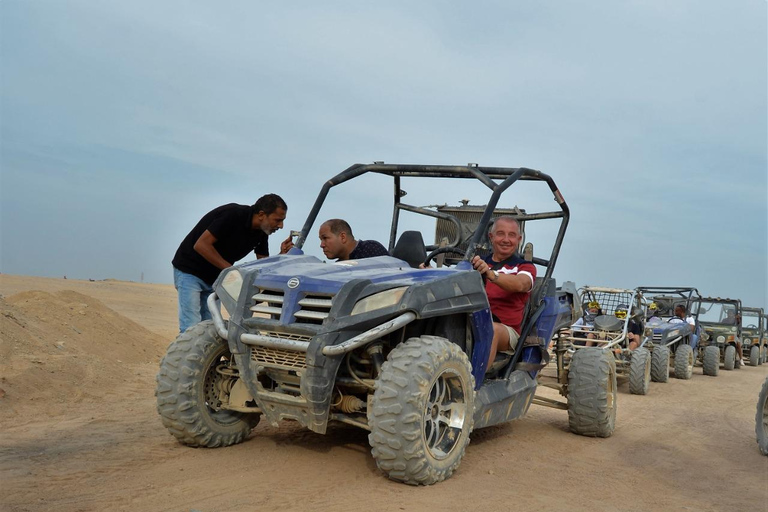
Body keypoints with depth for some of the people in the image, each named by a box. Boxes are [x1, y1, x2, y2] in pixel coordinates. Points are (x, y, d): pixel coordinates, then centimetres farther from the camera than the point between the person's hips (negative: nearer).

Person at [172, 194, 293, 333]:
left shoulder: (261, 233, -3)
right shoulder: (233, 214, -26)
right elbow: (201, 245, -28)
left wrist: (282, 254, -18)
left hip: (213, 278, 8)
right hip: (189, 270, -7)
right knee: (192, 328, -14)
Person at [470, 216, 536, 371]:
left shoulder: (524, 267, 14)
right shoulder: (479, 263, 26)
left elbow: (519, 284, -11)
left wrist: (490, 274, -31)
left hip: (506, 328, -2)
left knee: (491, 329, -38)